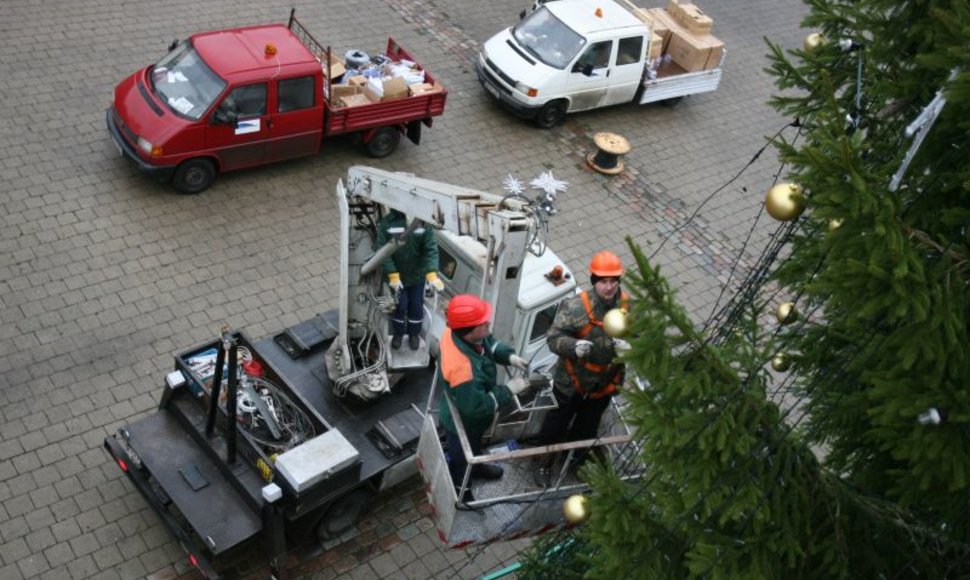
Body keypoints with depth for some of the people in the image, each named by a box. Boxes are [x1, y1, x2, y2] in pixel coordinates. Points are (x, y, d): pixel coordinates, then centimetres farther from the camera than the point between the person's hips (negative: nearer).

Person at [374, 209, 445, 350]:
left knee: (416, 306, 13)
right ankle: (398, 333, 35)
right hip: (397, 275, -1)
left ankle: (414, 334, 38)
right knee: (400, 306, 9)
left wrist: (432, 275, -27)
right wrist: (393, 275, -19)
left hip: (417, 275, 1)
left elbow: (431, 249, -16)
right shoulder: (386, 223, -16)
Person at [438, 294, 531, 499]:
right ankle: (456, 489, 52)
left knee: (474, 447, 37)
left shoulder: (457, 332, -22)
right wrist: (509, 390, -29)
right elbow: (477, 407, -36)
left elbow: (490, 343, 0)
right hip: (463, 423, -7)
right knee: (460, 458, 24)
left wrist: (509, 356, -16)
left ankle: (476, 466, 67)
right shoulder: (462, 368, -48)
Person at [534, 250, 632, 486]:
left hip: (605, 383, 4)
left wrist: (629, 347, -26)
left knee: (588, 425, 28)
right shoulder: (576, 306, -27)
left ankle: (577, 459, 57)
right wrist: (575, 346, -44)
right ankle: (546, 462, 46)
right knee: (556, 423, 18)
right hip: (572, 381, -3)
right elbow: (553, 338, -24)